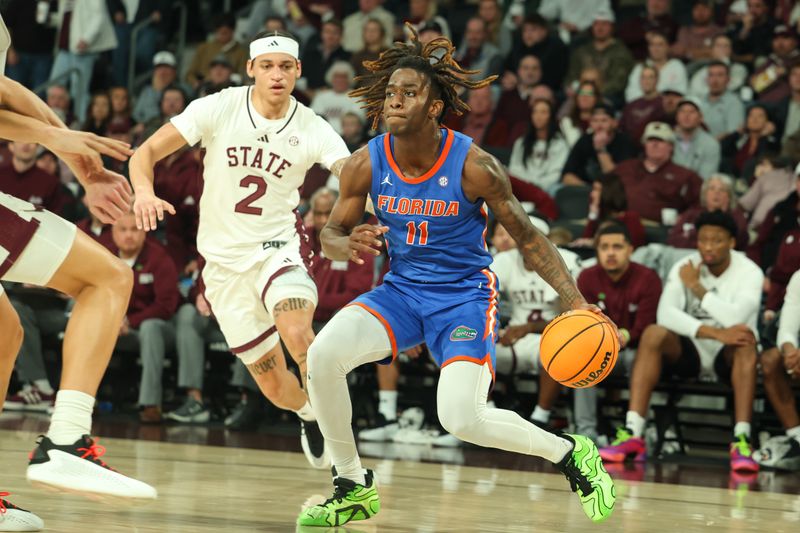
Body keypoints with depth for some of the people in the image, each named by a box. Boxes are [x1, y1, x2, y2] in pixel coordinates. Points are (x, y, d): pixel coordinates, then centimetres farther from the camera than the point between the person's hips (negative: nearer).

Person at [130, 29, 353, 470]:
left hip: (278, 246, -1)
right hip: (224, 259, 1)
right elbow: (146, 152, -10)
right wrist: (144, 190, -31)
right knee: (273, 384, 5)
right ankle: (307, 415, 41)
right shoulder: (219, 108, -10)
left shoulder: (312, 130, -9)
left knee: (297, 334, -34)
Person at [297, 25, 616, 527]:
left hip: (466, 293, -4)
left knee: (462, 419, -21)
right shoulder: (366, 164, -10)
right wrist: (348, 245, -23)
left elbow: (528, 237, -9)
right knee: (323, 353, -21)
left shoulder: (473, 166, -19)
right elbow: (331, 233, 3)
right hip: (401, 290, 4)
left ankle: (572, 454, 8)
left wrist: (576, 302, -21)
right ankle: (353, 487, -2)